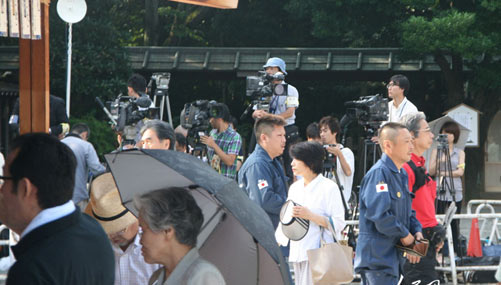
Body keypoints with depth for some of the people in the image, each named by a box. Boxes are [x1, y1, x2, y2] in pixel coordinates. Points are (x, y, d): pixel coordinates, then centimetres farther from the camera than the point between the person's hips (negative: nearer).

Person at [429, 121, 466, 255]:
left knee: (454, 223, 2)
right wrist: (439, 161, -18)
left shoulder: (460, 152, 11)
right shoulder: (436, 151, 9)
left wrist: (444, 173, -8)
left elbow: (460, 172, 0)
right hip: (439, 191, -1)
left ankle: (457, 252, 7)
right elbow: (431, 171, -1)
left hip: (455, 191, 1)